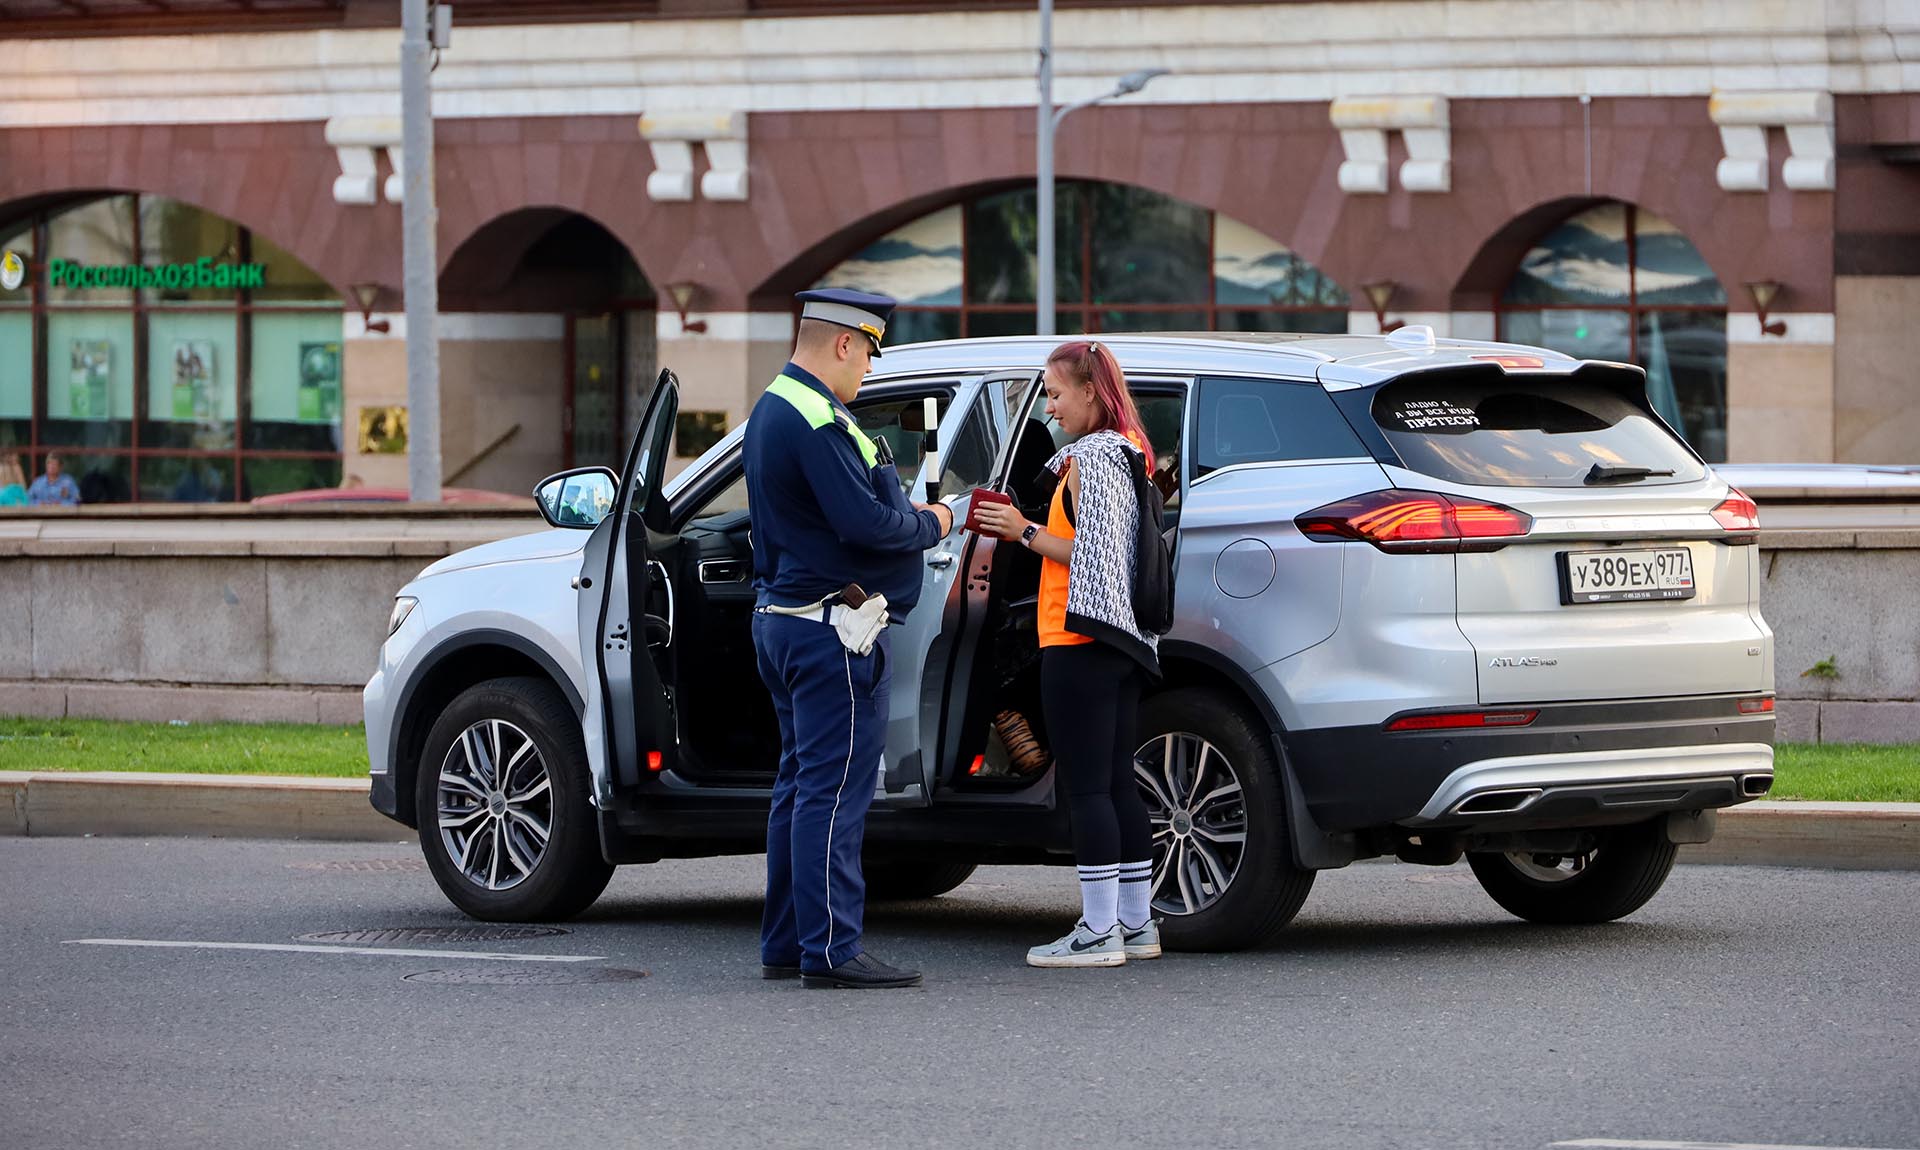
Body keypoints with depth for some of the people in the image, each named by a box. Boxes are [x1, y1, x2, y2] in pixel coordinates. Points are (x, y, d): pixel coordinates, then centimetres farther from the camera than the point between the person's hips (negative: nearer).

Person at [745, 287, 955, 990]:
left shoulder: (774, 410, 16)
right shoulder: (817, 421, -19)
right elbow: (864, 523, -24)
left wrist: (902, 513, 10)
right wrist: (929, 525, -7)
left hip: (783, 619, 11)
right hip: (830, 631, -11)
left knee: (803, 787, 15)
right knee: (835, 791, -9)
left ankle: (786, 945, 19)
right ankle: (830, 951, -9)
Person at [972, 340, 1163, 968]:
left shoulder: (1089, 458, -13)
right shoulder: (1130, 453, 17)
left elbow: (1090, 556, -19)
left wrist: (1027, 533, -11)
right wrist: (1029, 530, 14)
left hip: (1080, 643, -10)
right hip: (1123, 644, 10)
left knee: (1087, 787, -8)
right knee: (1118, 783, 13)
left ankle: (1099, 931, -9)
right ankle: (1136, 923, 16)